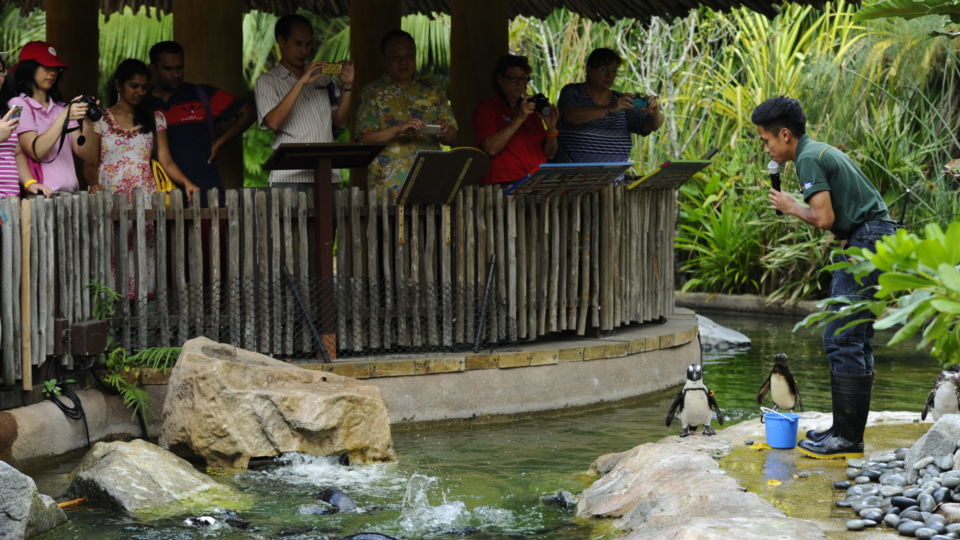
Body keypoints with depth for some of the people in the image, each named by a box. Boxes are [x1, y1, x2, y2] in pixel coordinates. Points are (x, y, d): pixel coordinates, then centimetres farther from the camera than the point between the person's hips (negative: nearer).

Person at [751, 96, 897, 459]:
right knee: (856, 341, 13)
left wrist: (791, 207, -2)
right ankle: (848, 430, 18)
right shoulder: (823, 152, 22)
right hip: (879, 239, 11)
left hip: (867, 244, -11)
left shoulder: (808, 159, -9)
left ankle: (848, 439, -10)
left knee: (842, 341, -10)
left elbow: (824, 218, -18)